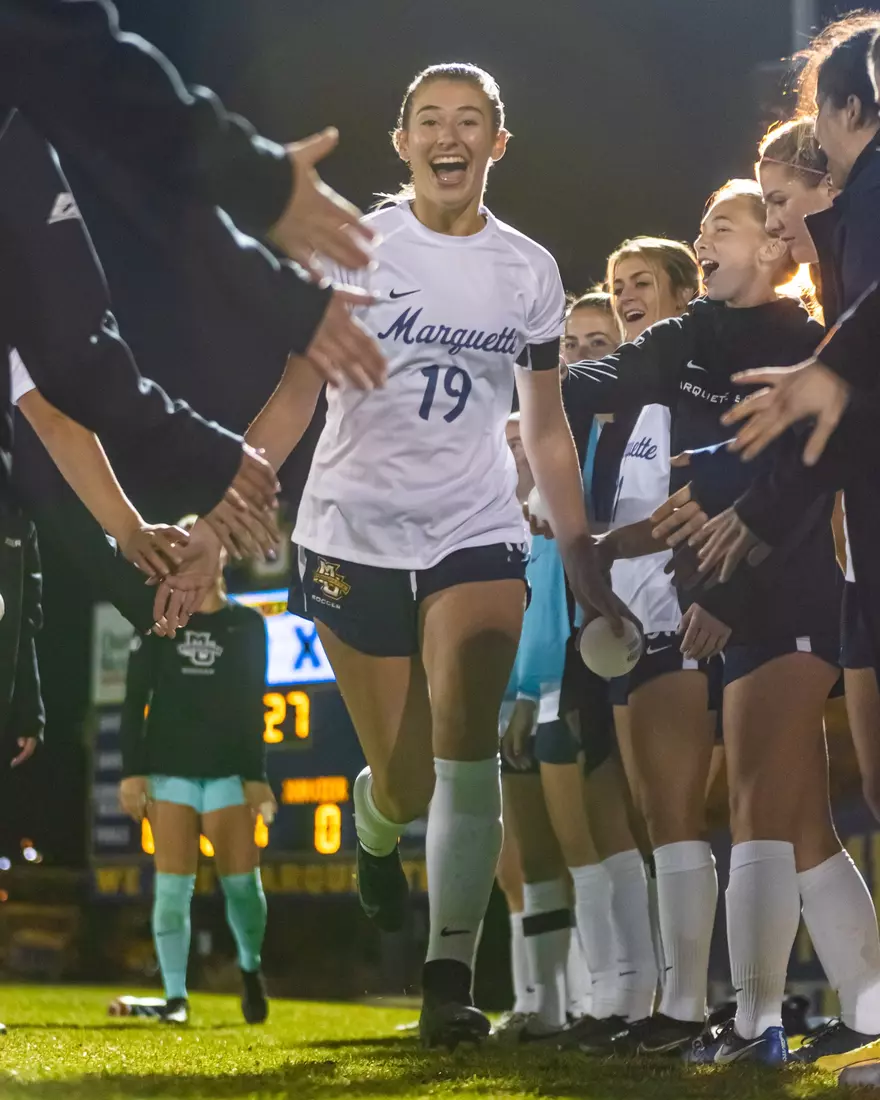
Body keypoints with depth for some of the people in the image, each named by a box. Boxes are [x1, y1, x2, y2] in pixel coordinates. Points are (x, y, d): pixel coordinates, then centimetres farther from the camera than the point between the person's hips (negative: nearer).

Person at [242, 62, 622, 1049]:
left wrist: (581, 554, 9)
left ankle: (449, 983, -18)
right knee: (404, 782, 3)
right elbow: (294, 391, -6)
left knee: (465, 744, -19)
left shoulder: (530, 271, 6)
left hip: (476, 534, 1)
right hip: (353, 533, -1)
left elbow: (545, 428, 14)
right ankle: (374, 828, 41)